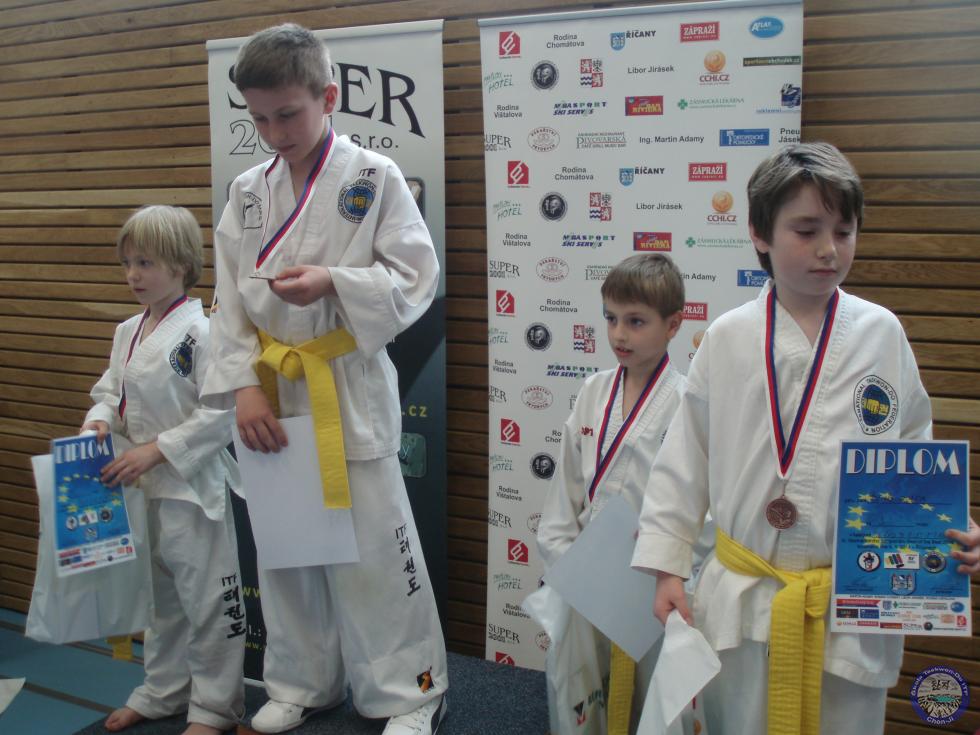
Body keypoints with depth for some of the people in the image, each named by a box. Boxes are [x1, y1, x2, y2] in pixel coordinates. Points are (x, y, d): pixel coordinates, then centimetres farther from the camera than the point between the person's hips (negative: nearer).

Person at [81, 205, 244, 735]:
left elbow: (219, 413, -20)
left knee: (208, 597, 5)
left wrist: (157, 450, -21)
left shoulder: (200, 331, -17)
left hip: (193, 485, -8)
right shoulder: (128, 332, 7)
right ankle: (162, 692, 40)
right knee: (159, 596, 22)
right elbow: (112, 390, 16)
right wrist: (99, 420, -6)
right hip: (142, 489, 8)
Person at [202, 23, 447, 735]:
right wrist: (245, 386, -5)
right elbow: (230, 299, 5)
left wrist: (333, 283, -23)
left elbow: (415, 279, -8)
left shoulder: (374, 177, -6)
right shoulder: (249, 190, 7)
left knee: (374, 547, 1)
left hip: (350, 391, -5)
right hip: (271, 391, 5)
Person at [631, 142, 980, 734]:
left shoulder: (881, 333, -3)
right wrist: (668, 568, 2)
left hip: (853, 604, 0)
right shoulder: (727, 339, -4)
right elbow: (685, 461, 2)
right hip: (741, 600, 0)